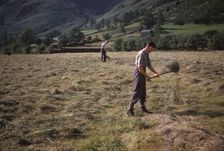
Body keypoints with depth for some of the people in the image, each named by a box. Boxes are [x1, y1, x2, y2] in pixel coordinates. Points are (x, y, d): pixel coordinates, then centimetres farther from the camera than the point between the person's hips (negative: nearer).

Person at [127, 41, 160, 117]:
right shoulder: (141, 54, -20)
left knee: (143, 93, 15)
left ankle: (143, 108, 26)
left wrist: (156, 73, 9)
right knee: (137, 93, -7)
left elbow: (149, 65, 17)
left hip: (143, 75, 10)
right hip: (139, 74, -10)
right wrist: (146, 76, -17)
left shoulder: (146, 54, 11)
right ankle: (130, 110, 0)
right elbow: (140, 67, -24)